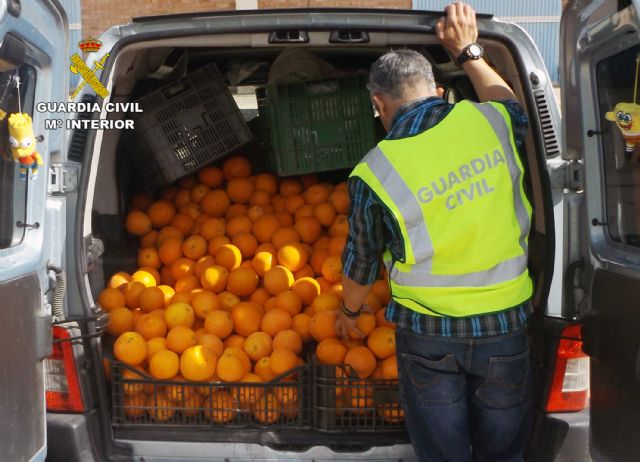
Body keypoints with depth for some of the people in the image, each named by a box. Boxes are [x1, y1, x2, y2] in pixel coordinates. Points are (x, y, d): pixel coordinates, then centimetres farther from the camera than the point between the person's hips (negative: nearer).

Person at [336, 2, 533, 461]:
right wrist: (469, 52, 24)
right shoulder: (489, 121, -10)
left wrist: (349, 310, 20)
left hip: (427, 331, -2)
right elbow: (513, 106, 17)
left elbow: (362, 262, 0)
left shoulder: (374, 173, -14)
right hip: (505, 323, 2)